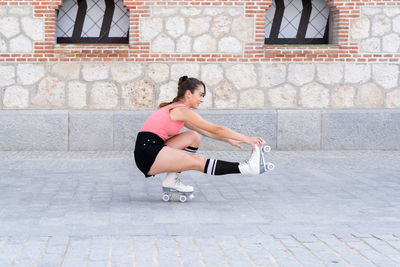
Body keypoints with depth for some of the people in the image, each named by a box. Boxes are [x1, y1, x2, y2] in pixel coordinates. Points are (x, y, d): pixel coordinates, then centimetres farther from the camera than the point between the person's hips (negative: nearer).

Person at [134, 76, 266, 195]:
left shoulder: (174, 109, 21)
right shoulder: (182, 110, -8)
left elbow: (204, 131, 27)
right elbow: (216, 129, -9)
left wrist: (229, 140, 22)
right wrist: (246, 139, -5)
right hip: (147, 152, -9)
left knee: (194, 137, 6)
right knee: (199, 162, -13)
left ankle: (172, 180, -1)